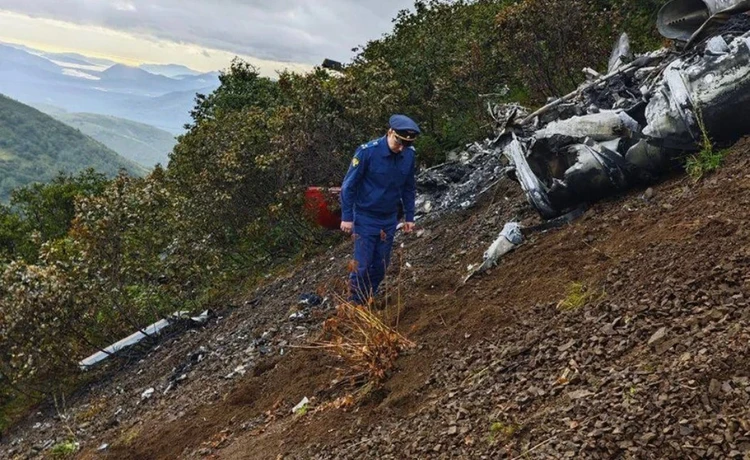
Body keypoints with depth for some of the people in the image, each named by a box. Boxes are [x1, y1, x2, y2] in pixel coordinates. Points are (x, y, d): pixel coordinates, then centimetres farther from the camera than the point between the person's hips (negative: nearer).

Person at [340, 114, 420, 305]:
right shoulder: (367, 151, -20)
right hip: (366, 218, -5)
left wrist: (409, 217, 9)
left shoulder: (409, 155, -6)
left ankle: (367, 302, 26)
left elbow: (409, 188, 9)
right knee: (362, 265, -3)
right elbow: (348, 185, -12)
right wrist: (347, 217, -11)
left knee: (381, 265, 10)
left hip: (389, 219, 5)